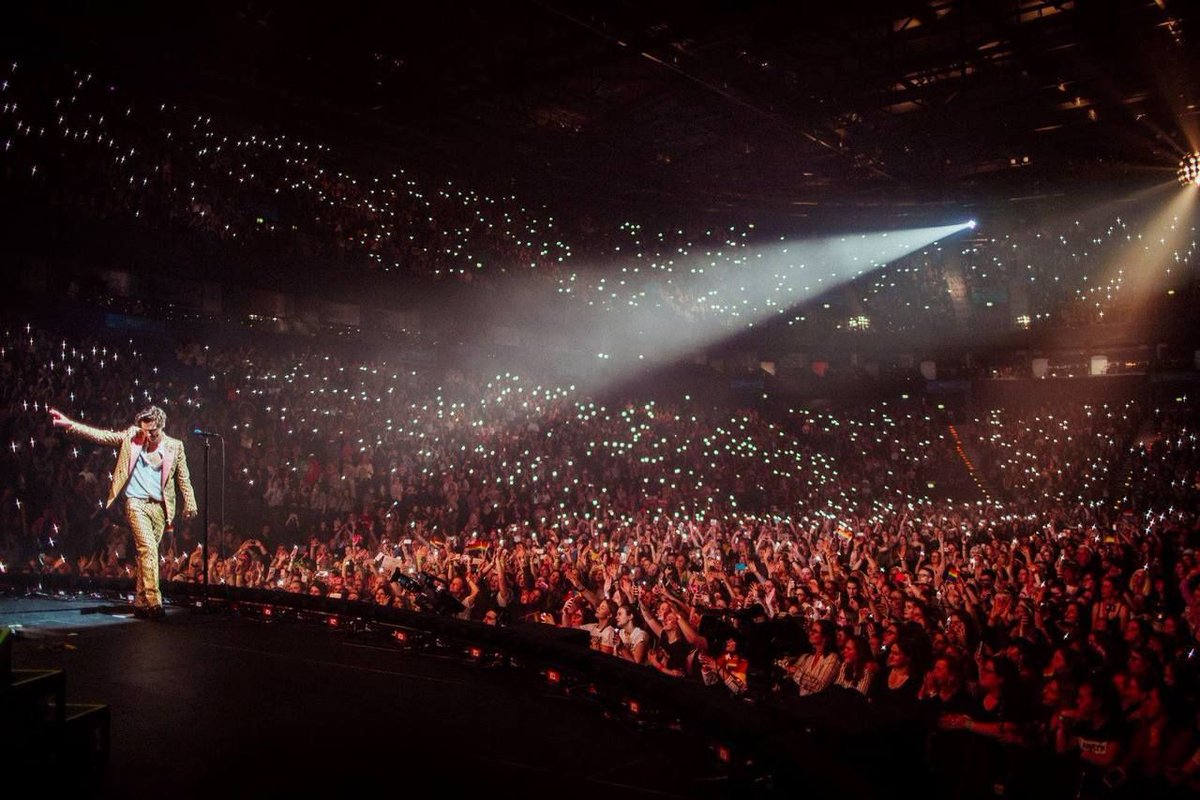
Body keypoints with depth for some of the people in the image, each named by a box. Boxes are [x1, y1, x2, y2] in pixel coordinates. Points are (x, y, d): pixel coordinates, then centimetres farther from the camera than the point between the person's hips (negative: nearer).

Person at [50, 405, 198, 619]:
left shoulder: (175, 447, 5)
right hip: (136, 503, -2)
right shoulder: (131, 437, 3)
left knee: (147, 553, 7)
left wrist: (190, 504, 1)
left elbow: (184, 478, 8)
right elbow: (101, 436, 0)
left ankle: (140, 603, 17)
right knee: (148, 548, -18)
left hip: (159, 506, 2)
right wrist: (70, 425, -9)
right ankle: (153, 601, -21)